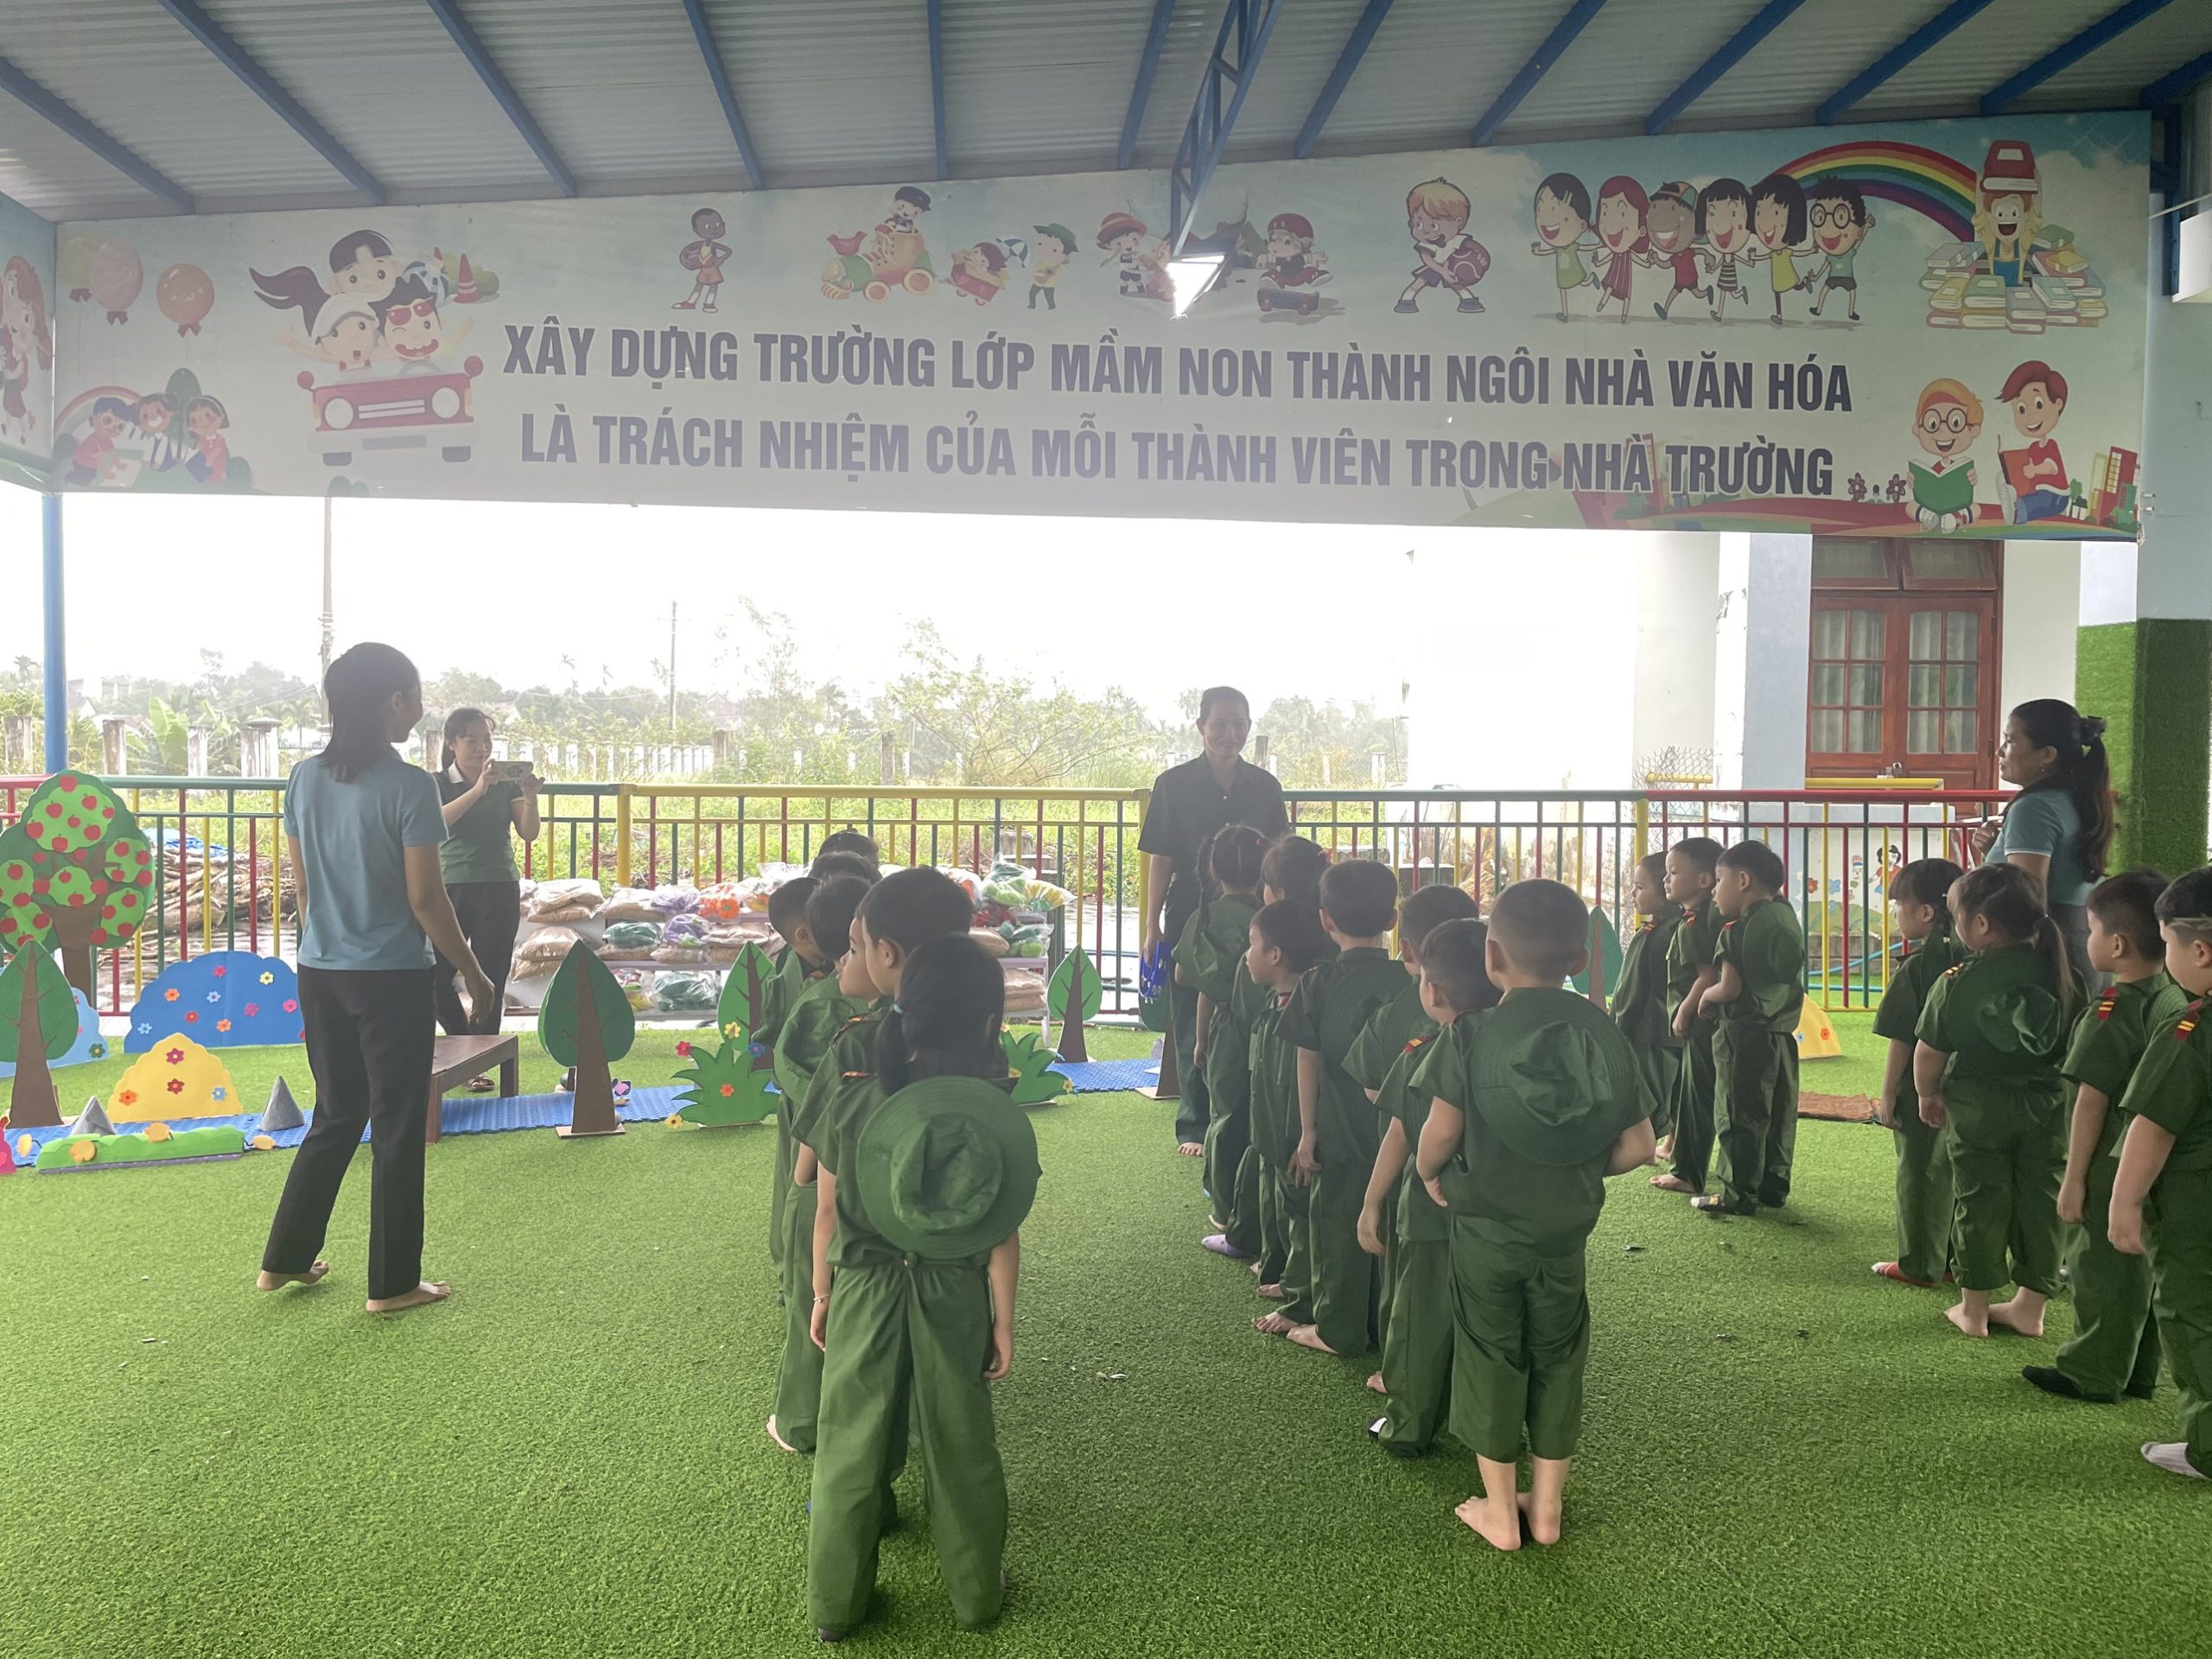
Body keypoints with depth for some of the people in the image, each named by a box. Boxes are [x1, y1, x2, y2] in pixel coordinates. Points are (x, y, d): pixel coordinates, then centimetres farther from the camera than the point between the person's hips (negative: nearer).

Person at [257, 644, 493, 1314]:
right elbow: (425, 896, -14)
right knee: (397, 1129, 5)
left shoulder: (305, 778, 4)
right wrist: (472, 973, -4)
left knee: (336, 1116, 21)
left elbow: (302, 883, 10)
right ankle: (392, 1283, 14)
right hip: (392, 979, -6)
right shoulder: (409, 785, -15)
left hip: (319, 974, 6)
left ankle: (285, 1259, 28)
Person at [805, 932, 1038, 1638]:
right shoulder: (995, 1113, -16)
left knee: (851, 1447, 17)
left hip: (865, 1292, 0)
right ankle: (976, 1593, 35)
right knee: (960, 1445, 18)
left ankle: (835, 1604, 32)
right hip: (955, 1297, 0)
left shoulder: (853, 1096, -13)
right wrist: (1003, 1320, 1)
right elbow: (1002, 1234, -11)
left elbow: (828, 1213, -4)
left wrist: (822, 1293, 9)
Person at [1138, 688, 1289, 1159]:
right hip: (1190, 920, -2)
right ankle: (1194, 1125, 14)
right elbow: (1160, 860, -1)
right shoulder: (1174, 784, -1)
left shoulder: (1264, 786, 6)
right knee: (1193, 1026, 4)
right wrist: (1152, 929, -4)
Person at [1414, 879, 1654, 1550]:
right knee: (1558, 1362, 17)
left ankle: (1500, 1511, 22)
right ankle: (1546, 1506, 28)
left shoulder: (1472, 1034, -14)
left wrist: (1430, 1173, 4)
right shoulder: (1604, 1034, -4)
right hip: (1566, 1231, 3)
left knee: (1490, 1361, 12)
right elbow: (1636, 1147, -3)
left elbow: (1440, 1133, -16)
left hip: (1485, 1228, -2)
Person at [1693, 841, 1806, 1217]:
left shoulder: (1738, 930, -16)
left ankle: (1739, 1194, 3)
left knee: (1738, 1116, -1)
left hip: (1743, 1034, -8)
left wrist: (1705, 997, 1)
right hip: (1783, 1033, 8)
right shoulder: (1787, 919, 9)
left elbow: (1730, 988, -19)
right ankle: (1774, 1187, 21)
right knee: (1778, 1114, 14)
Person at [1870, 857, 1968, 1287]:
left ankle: (1919, 1266, 11)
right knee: (1954, 1171, 16)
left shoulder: (1914, 968, -17)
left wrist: (1887, 1095, -8)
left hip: (1920, 1091, -6)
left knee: (1918, 1174, 4)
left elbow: (1901, 1041, -15)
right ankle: (1955, 1256, 26)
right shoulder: (1966, 961, 1)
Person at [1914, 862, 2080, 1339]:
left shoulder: (1957, 984, -14)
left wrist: (1928, 1095, 10)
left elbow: (1929, 1052, -8)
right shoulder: (2063, 978, -4)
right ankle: (2030, 1305, 21)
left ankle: (1974, 1307, 16)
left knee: (1980, 1201, 7)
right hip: (2047, 1104, 3)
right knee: (2040, 1200, 11)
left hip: (1977, 1107, -2)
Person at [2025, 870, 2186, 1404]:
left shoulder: (2113, 1009, -20)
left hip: (2113, 1166, -7)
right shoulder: (2178, 999, 2)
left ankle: (2092, 1374, 15)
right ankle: (2138, 1371, 28)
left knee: (2099, 1268, 5)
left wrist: (2074, 1177, -12)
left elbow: (2092, 1100, -18)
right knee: (2142, 1267, 17)